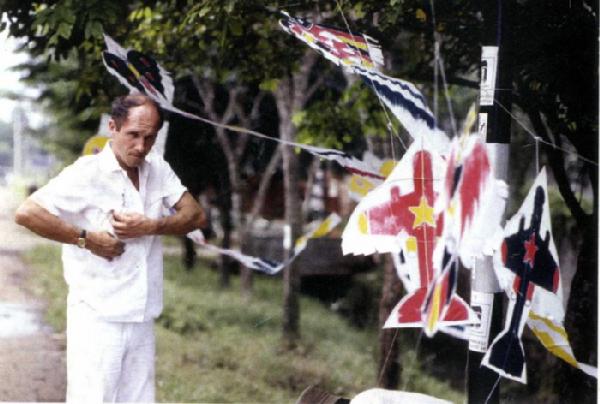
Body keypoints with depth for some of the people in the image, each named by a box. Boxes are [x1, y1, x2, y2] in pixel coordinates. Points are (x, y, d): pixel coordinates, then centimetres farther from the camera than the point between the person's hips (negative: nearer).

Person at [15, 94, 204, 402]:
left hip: (142, 316, 6)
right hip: (98, 316, -6)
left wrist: (150, 226, -11)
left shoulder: (157, 169, 7)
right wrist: (87, 238, -17)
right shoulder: (87, 174, -11)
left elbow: (195, 215, 6)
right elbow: (26, 213, -18)